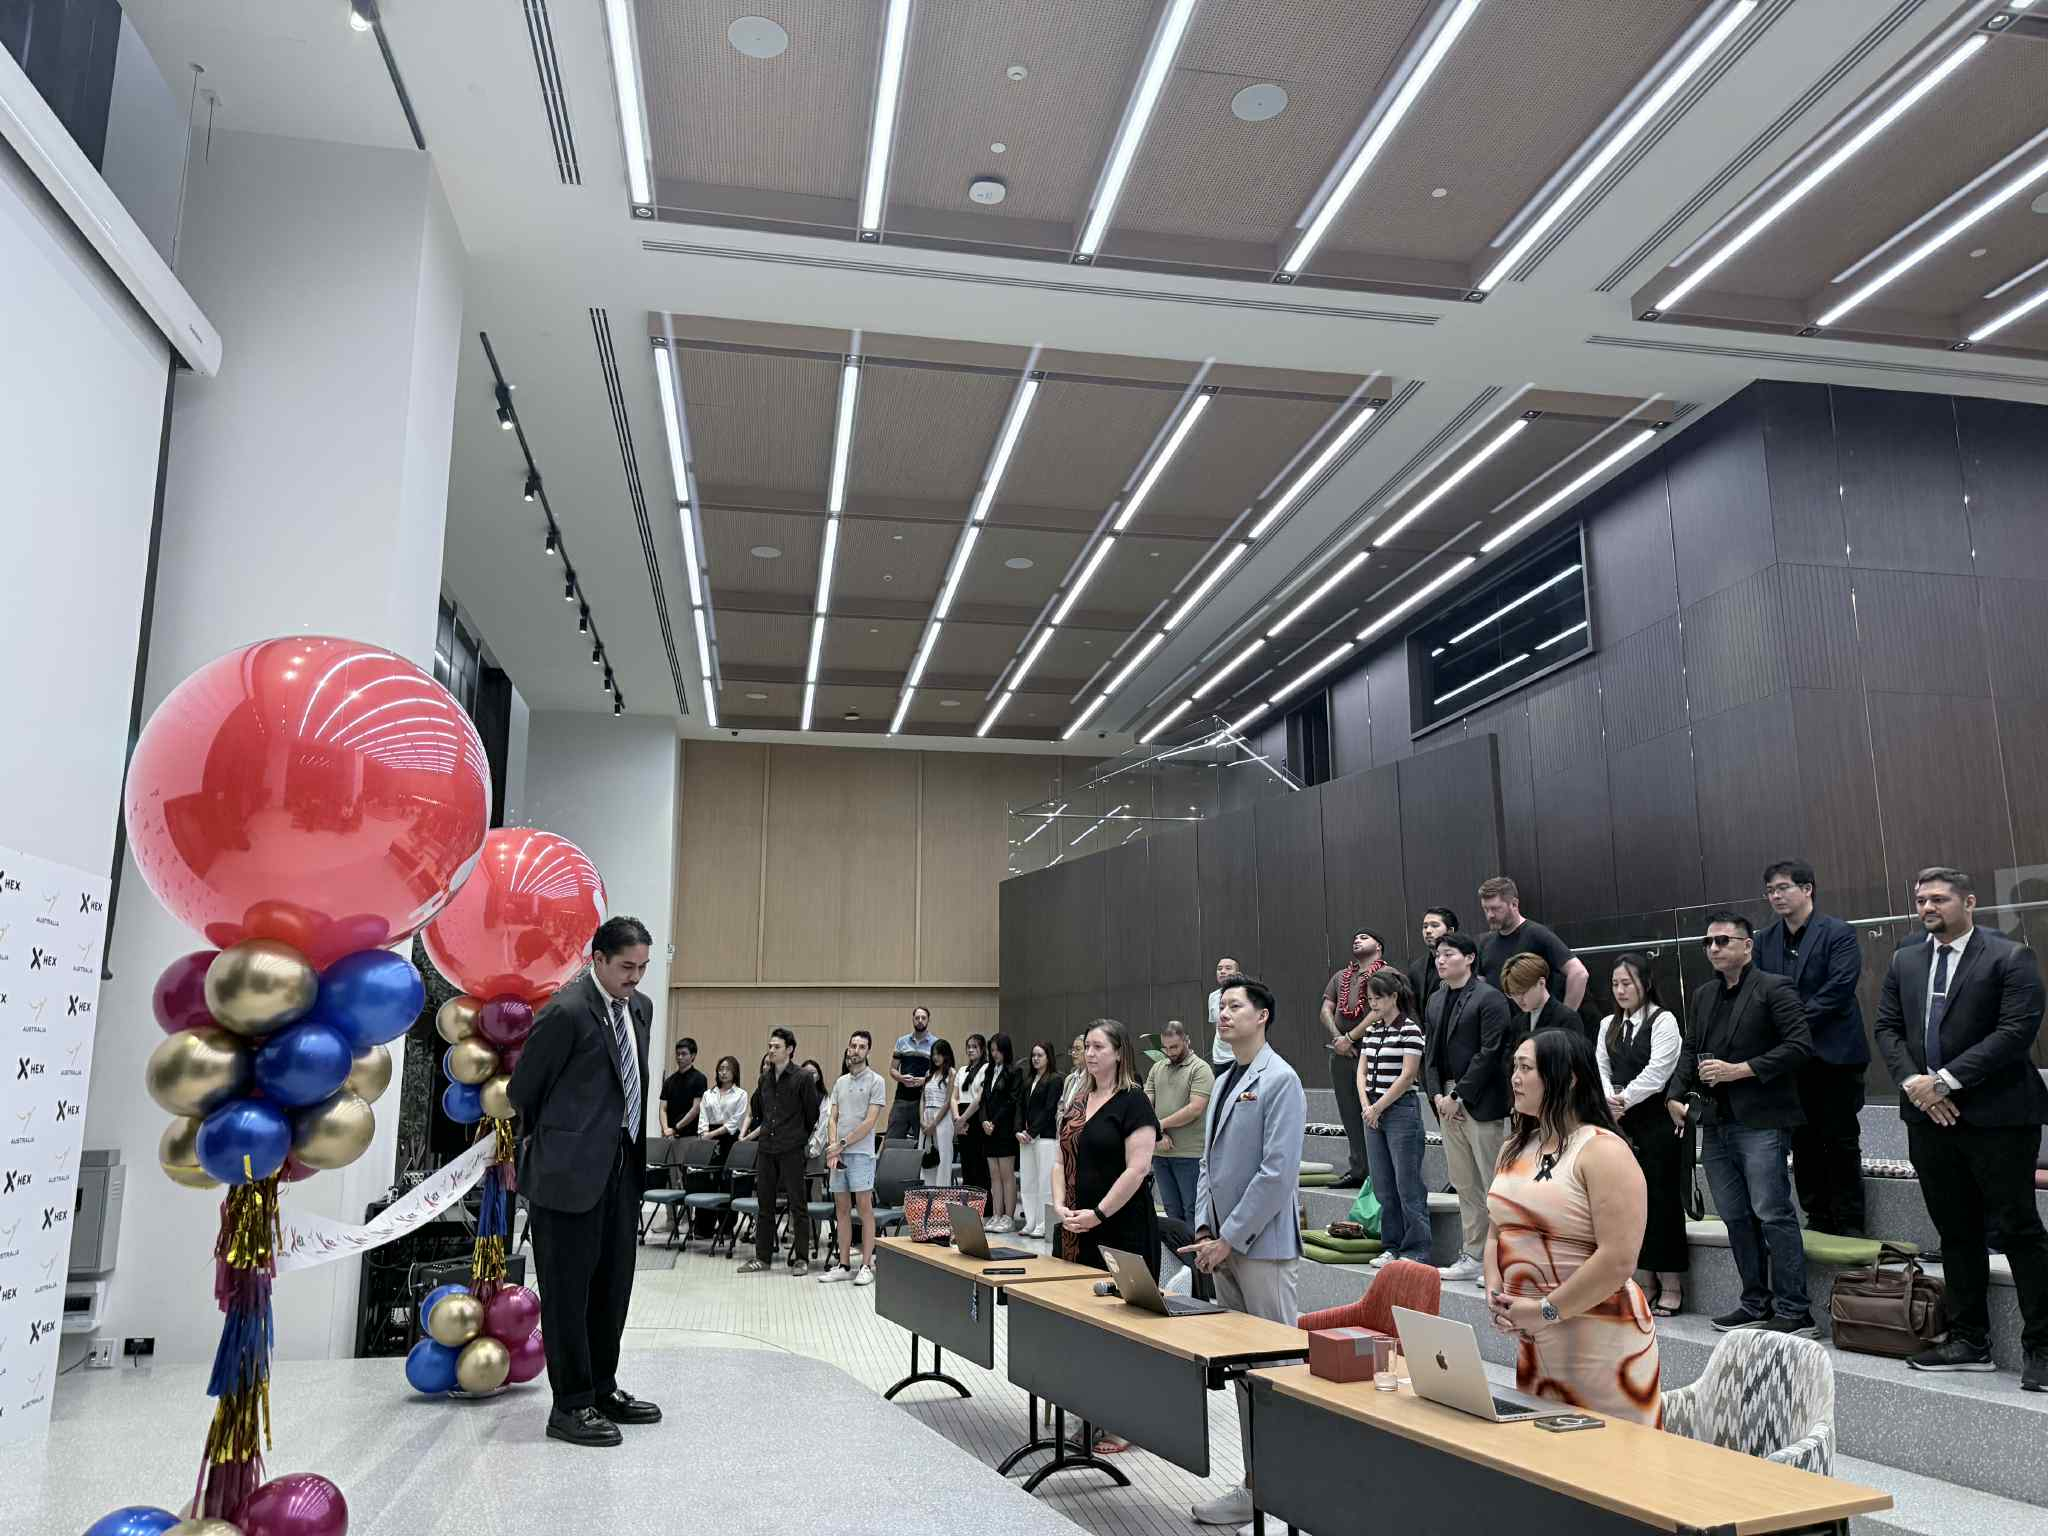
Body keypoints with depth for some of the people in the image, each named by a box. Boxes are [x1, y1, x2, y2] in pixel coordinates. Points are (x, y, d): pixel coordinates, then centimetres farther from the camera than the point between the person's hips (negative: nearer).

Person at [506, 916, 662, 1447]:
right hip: (571, 1168, -8)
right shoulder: (567, 1011, -16)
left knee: (612, 1283, 15)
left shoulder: (640, 1008, 9)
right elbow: (522, 1089, -6)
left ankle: (602, 1390, 28)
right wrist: (526, 1153, 7)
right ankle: (570, 1406, 12)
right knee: (568, 1288, 2)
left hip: (621, 1166, 8)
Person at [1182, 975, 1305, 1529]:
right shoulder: (1225, 1081, 14)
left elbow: (1278, 1172, -18)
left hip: (1262, 1245, -8)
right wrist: (1204, 1229, 6)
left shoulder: (1279, 1080, -12)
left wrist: (1229, 1238, -16)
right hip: (1224, 1243, 8)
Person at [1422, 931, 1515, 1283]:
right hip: (1447, 1102, 8)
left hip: (1480, 1104, -8)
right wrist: (1437, 1095, 0)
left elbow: (1489, 1053, -14)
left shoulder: (1489, 998, -9)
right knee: (1464, 1185, 13)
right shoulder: (1436, 1000, 15)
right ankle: (1473, 1256, 21)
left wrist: (1458, 1096, -14)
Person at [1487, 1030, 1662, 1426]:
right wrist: (1495, 1291, -1)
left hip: (1598, 1338, -7)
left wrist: (1546, 1311, -17)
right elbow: (1498, 1233, 18)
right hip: (1529, 1339, 7)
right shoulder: (1514, 1148, 11)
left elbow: (1618, 1260, -20)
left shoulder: (1603, 1151, -13)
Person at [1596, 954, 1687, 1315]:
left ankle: (1671, 1286, 5)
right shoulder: (1609, 1025, 14)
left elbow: (1656, 1071, -13)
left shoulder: (1663, 1020, -5)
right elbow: (1600, 1067, 9)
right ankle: (1646, 1282, 16)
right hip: (1622, 1123, 6)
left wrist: (1624, 1099, -13)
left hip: (1659, 1122, -6)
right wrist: (1608, 1099, -8)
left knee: (1662, 1200, -3)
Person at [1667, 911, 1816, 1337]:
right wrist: (1675, 1096, 6)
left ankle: (1795, 1312, -1)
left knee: (1772, 1214, -7)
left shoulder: (1773, 989, -5)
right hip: (1716, 1123, 7)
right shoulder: (1704, 996, 17)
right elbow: (1689, 1050, 20)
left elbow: (1799, 1045, -14)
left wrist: (1740, 1070, -17)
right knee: (1736, 1218, 12)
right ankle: (1756, 1304, 21)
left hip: (1760, 1122, -7)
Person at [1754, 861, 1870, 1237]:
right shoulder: (1765, 940, 9)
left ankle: (1849, 1224, 12)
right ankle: (1817, 1218, 19)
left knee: (1842, 1142, 2)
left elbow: (1838, 989, -15)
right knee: (1803, 1143, 9)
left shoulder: (1838, 934, -6)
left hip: (1834, 1054, -5)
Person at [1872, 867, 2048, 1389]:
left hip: (1997, 1116, -6)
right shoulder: (1904, 962, 12)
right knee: (1956, 1233, 13)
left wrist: (1945, 1080, -17)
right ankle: (1968, 1341, 21)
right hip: (1928, 1114, 6)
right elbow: (1888, 1028, 11)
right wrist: (1913, 1082, -6)